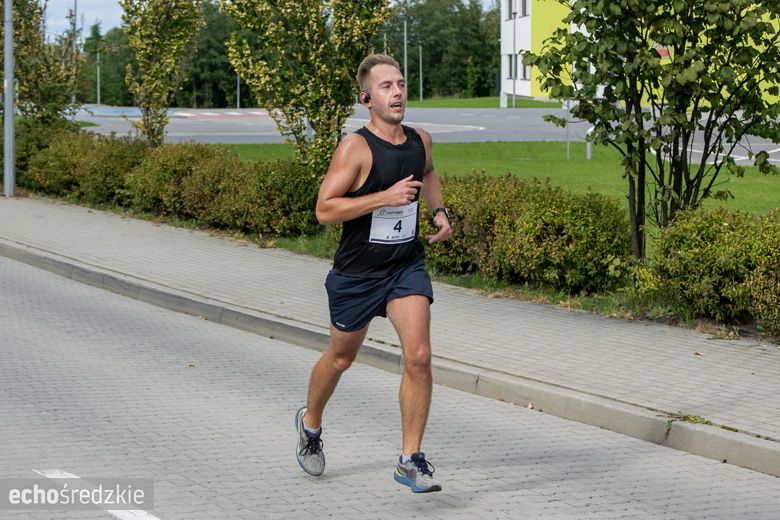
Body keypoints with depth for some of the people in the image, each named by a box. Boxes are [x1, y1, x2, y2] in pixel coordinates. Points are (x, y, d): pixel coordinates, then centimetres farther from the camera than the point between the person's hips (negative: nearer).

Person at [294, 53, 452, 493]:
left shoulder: (421, 141, 0)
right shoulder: (355, 148, -18)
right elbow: (325, 209, -23)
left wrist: (440, 212, 9)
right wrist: (385, 197, -28)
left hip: (407, 266, 3)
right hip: (357, 271, -3)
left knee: (419, 357, -14)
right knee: (341, 358, 16)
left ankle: (411, 460, -3)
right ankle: (310, 423, 45)